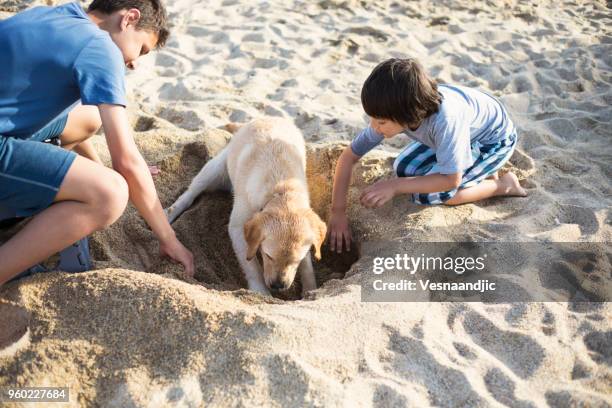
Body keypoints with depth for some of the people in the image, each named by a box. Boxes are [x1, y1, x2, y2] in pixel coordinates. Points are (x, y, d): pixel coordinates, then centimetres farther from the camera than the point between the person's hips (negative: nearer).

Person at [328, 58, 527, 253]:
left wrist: (395, 186, -36)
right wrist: (338, 211, -20)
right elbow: (348, 156, -18)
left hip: (494, 139, -7)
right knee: (403, 168, -4)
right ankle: (478, 169, 10)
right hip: (464, 131, 7)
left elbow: (451, 180, -31)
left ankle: (503, 185, 0)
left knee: (426, 194, -18)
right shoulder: (393, 114, -25)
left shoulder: (445, 119, -44)